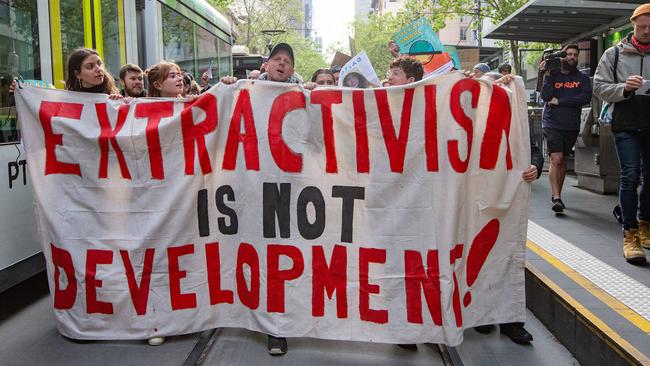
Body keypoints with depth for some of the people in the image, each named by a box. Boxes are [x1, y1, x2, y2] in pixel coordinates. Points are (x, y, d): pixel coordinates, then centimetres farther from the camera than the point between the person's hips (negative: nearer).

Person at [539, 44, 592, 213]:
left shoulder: (582, 78, 8)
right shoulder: (552, 75, 3)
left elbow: (586, 98, -9)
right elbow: (545, 96, -12)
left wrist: (559, 101, -12)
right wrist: (547, 75, -15)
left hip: (571, 126, 3)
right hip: (552, 124, -3)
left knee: (563, 161, 11)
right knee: (556, 159, -15)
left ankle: (556, 195, 22)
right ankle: (556, 197, -15)